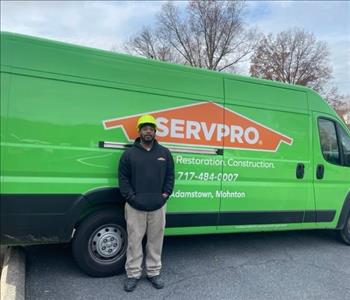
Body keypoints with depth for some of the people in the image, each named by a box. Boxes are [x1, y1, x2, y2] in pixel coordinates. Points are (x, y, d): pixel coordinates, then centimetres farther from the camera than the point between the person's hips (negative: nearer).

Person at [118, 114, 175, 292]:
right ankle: (133, 274, 21)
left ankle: (154, 272, 27)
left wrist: (165, 194, -2)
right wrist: (131, 197, -9)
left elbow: (170, 176, 9)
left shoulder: (165, 153, 8)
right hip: (135, 207, -2)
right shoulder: (129, 153, 1)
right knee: (134, 241, 6)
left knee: (156, 240, 11)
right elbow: (123, 178, 0)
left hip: (158, 206, 2)